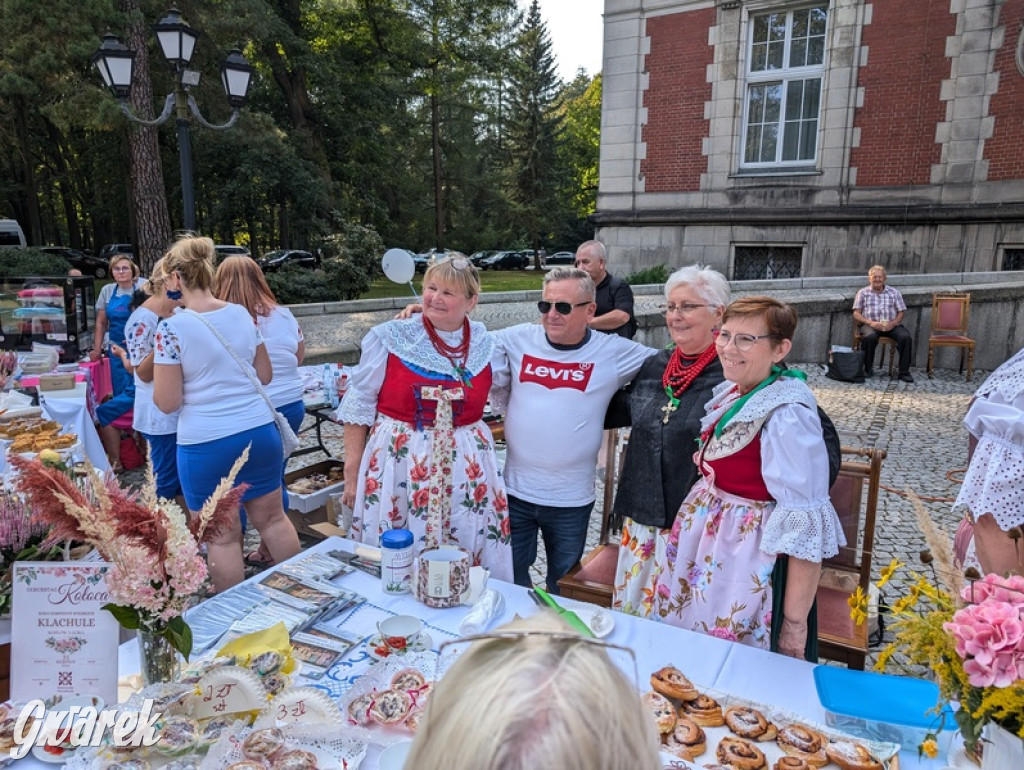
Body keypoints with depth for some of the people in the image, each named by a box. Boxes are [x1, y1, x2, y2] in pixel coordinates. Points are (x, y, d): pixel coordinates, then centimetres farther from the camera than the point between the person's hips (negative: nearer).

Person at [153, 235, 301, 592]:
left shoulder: (171, 328, -12)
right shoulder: (241, 314, 3)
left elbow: (167, 402, -10)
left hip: (207, 444, -5)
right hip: (260, 431, 5)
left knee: (223, 536, 9)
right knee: (272, 518, 18)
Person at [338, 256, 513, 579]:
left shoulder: (486, 343, 3)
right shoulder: (389, 337, -6)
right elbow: (358, 407, -2)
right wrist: (351, 472, -2)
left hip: (464, 469, 3)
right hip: (397, 464, -2)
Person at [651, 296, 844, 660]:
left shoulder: (787, 417, -24)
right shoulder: (732, 393, 2)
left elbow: (807, 528, -22)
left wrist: (795, 622, -18)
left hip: (751, 564, -8)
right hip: (705, 547, 8)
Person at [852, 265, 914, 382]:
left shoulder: (894, 292, 17)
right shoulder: (863, 293, 13)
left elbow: (901, 312, 11)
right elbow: (856, 313, 4)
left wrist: (893, 323, -10)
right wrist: (870, 322, -14)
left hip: (891, 325, 2)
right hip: (870, 324, -2)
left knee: (906, 337, -28)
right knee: (869, 337, -36)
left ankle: (904, 372, -20)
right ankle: (867, 369, -18)